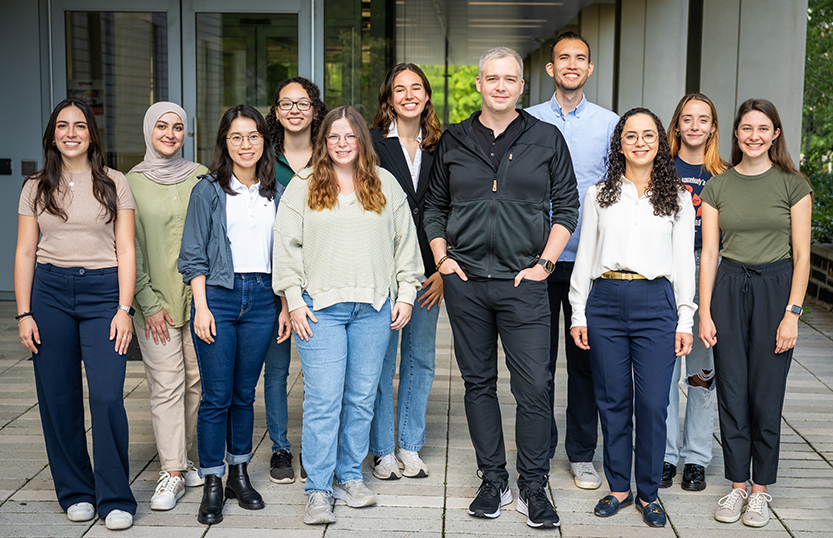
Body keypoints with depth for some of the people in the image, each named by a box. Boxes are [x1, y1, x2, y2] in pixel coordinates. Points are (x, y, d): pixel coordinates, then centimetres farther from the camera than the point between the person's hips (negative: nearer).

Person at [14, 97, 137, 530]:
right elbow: (25, 253, 9)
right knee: (58, 398, 4)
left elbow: (126, 250, 2)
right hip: (49, 292, 2)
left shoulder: (114, 184, 5)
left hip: (103, 290, -2)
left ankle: (114, 499, 1)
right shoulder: (37, 188, 11)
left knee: (107, 396, -11)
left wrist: (124, 308, -7)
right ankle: (75, 493, 19)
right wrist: (24, 313, 1)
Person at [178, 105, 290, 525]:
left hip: (261, 299, 3)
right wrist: (201, 307, -9)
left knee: (244, 394, 10)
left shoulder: (276, 193, 11)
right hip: (218, 296, -3)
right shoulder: (208, 191, 1)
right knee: (216, 396, -2)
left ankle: (239, 475, 23)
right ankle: (212, 485, 8)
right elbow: (193, 257, -1)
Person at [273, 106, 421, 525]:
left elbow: (405, 241, 13)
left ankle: (349, 476, 21)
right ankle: (318, 491, 0)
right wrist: (294, 300, -5)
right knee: (323, 399, -6)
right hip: (321, 306, -2)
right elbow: (287, 246, 2)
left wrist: (405, 294, 7)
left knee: (362, 397, 7)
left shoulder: (385, 184, 12)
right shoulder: (302, 187, 5)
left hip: (374, 306, 3)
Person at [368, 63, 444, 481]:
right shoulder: (372, 143, 0)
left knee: (421, 359, 10)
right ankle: (382, 450, 16)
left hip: (427, 272, 3)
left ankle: (410, 446, 23)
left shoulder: (440, 148, 8)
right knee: (381, 360, 2)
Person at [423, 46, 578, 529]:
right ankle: (493, 481, 19)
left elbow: (567, 206, 5)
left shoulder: (547, 139, 6)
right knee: (479, 382, 8)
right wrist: (442, 257, 4)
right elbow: (435, 206, 16)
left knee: (534, 386, -5)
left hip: (523, 282, -2)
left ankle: (534, 488, 7)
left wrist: (544, 262, -3)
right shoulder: (454, 141, 10)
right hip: (465, 281, 2)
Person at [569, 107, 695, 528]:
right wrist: (578, 313, 5)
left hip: (656, 303, -1)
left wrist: (685, 320, 2)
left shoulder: (678, 198, 8)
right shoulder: (599, 195, 10)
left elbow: (684, 261, 7)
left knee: (653, 404, -2)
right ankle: (619, 487, 19)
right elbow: (584, 256, 10)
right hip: (605, 302, 1)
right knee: (612, 400, 6)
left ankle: (649, 493, 13)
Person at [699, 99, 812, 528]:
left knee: (766, 395, 2)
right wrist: (704, 312, -1)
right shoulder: (717, 186, 6)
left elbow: (801, 255, -2)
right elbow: (709, 254, 5)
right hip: (728, 288, 2)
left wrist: (792, 313, -9)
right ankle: (737, 485, 19)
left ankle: (761, 489, 17)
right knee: (731, 393, 5)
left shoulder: (793, 185, 0)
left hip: (775, 288, -2)